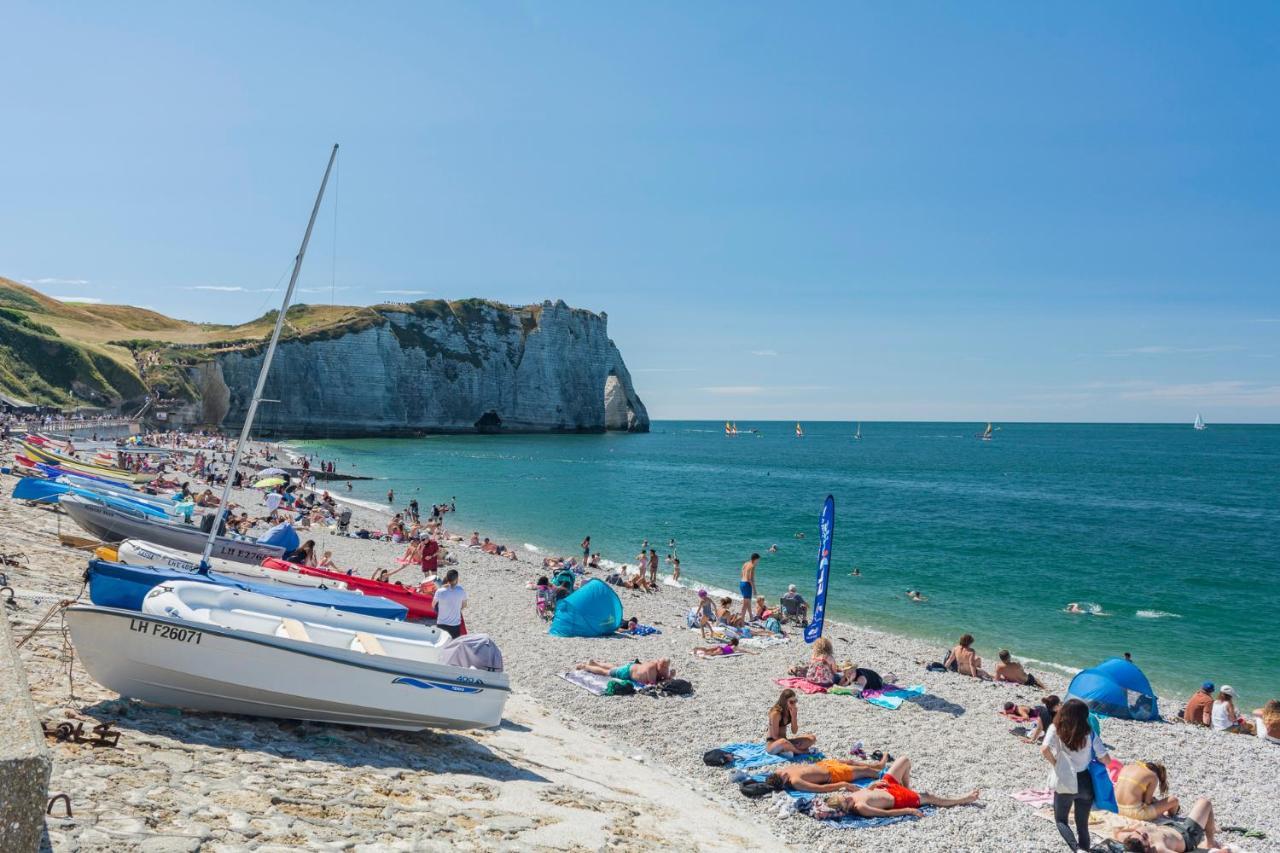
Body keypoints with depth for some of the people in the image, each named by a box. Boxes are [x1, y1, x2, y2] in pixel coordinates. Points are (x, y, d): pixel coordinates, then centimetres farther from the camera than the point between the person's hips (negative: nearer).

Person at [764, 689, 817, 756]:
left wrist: (793, 716, -16)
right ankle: (801, 751, -15)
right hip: (772, 744, -7)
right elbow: (775, 736, -19)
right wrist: (792, 743, -18)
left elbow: (794, 732, -2)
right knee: (783, 742, -43)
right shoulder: (776, 714, -21)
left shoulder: (791, 711, 0)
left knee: (812, 738, -4)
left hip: (785, 740, 7)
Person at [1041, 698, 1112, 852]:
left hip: (1064, 783, -2)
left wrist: (1055, 762, -5)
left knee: (1060, 820, 15)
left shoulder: (1055, 729, -6)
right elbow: (1105, 759, -1)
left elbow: (1044, 750, -23)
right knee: (1083, 824, 17)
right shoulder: (1089, 733, -1)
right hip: (1085, 783, 2)